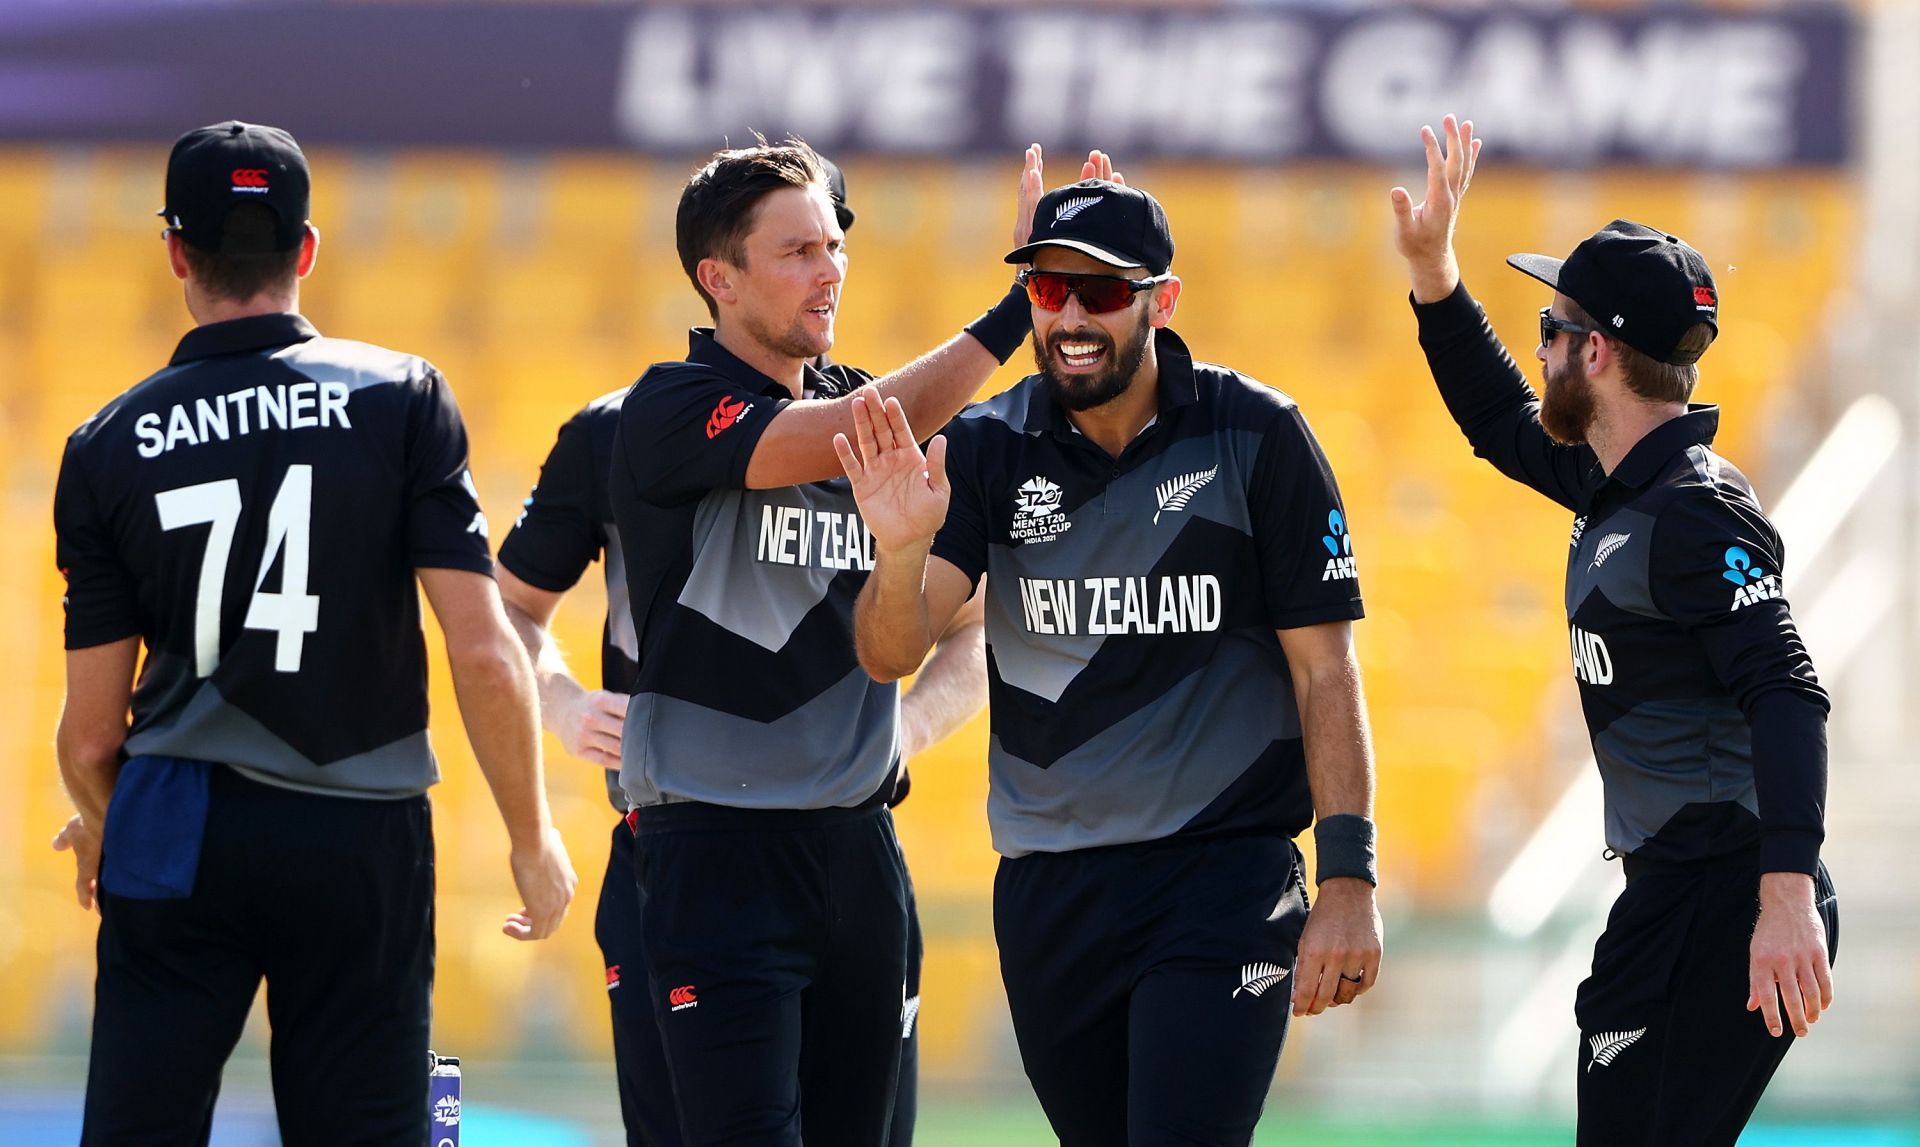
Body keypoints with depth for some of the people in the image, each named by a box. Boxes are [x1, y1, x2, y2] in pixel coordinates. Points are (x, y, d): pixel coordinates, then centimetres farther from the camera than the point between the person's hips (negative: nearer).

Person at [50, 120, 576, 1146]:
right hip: (363, 843, -1)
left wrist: (99, 829, 24)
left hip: (178, 834, 1)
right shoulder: (402, 402, -3)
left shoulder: (108, 448, 1)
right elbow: (483, 653, -8)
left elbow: (91, 731, 3)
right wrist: (532, 836, 4)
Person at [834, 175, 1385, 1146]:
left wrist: (1349, 880, -12)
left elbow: (1325, 671, -4)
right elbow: (889, 655, -9)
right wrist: (900, 550, -32)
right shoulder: (988, 448, 1)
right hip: (1048, 885, 4)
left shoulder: (1257, 437, -6)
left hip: (1224, 873, -4)